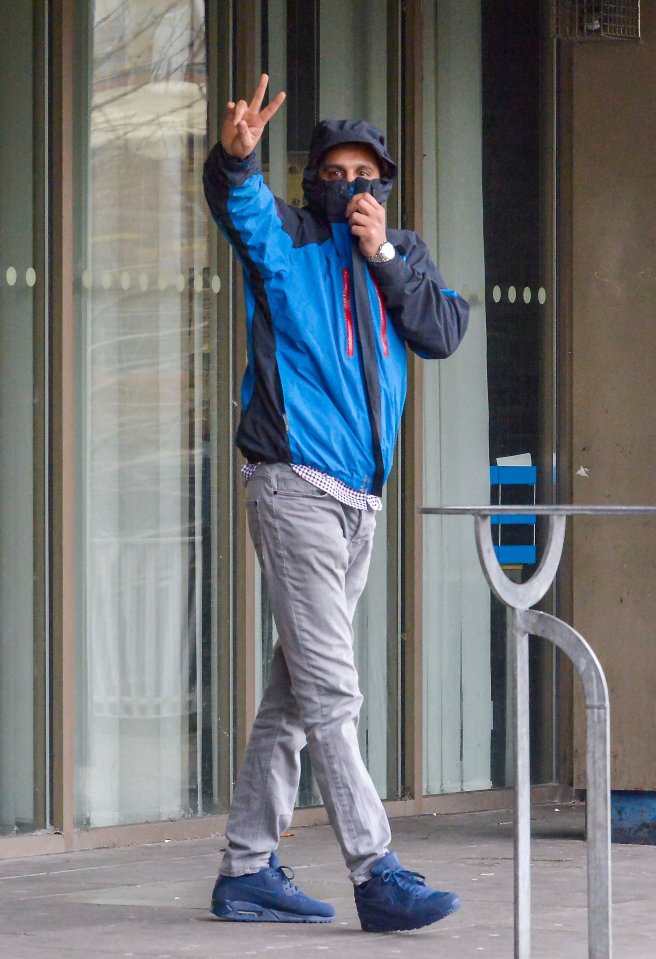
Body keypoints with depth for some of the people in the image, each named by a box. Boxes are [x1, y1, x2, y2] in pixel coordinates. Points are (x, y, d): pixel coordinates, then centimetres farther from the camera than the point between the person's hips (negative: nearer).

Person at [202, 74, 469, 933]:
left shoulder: (401, 253, 15)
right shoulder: (285, 239, 0)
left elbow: (445, 333, 2)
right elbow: (238, 205, -21)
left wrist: (384, 257, -8)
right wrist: (236, 155, -44)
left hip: (360, 496, 7)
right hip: (294, 483, -7)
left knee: (298, 686, 10)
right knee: (329, 687, -11)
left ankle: (247, 869, 17)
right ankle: (374, 872, -14)